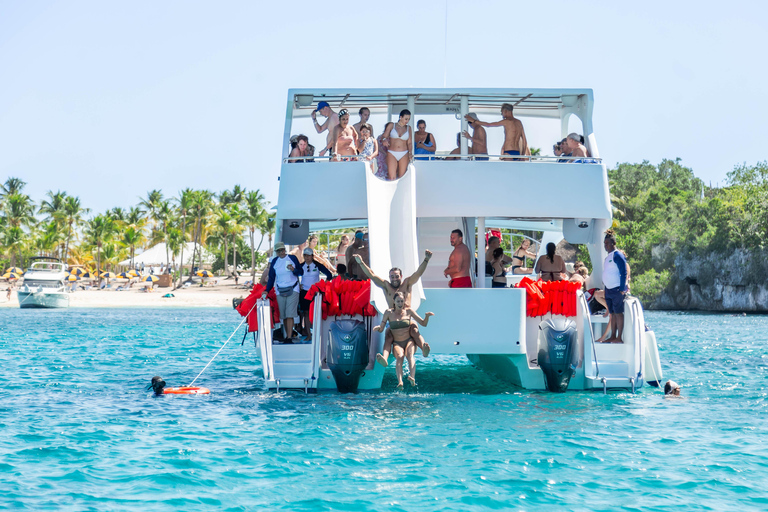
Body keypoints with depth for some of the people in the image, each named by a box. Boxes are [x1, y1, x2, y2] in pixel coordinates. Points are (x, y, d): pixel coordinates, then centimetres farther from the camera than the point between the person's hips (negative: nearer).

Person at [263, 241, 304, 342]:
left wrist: (294, 270, -15)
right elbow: (271, 278, 11)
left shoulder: (292, 258, 1)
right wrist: (267, 291, 1)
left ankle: (289, 338, -17)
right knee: (283, 316, 4)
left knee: (290, 315, -13)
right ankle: (288, 334, 17)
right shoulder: (274, 261, 7)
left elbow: (301, 271, 6)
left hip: (292, 290, -3)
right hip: (280, 291, 3)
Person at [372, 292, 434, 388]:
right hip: (397, 343, 0)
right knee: (399, 356, -34)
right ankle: (400, 382, -57)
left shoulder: (408, 311, 7)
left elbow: (423, 323, 10)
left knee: (409, 354, -34)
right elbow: (381, 329, 6)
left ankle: (412, 378, -58)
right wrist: (378, 328, -18)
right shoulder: (388, 313, 6)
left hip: (409, 341, 0)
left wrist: (427, 316, -11)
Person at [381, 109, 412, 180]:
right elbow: (383, 137, 2)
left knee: (402, 177, -2)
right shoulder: (391, 125, 3)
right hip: (392, 154, -2)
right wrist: (384, 140, -23)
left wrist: (410, 153, -10)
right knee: (392, 178, -14)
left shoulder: (408, 128, 9)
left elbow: (409, 143, 8)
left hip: (404, 155, 2)